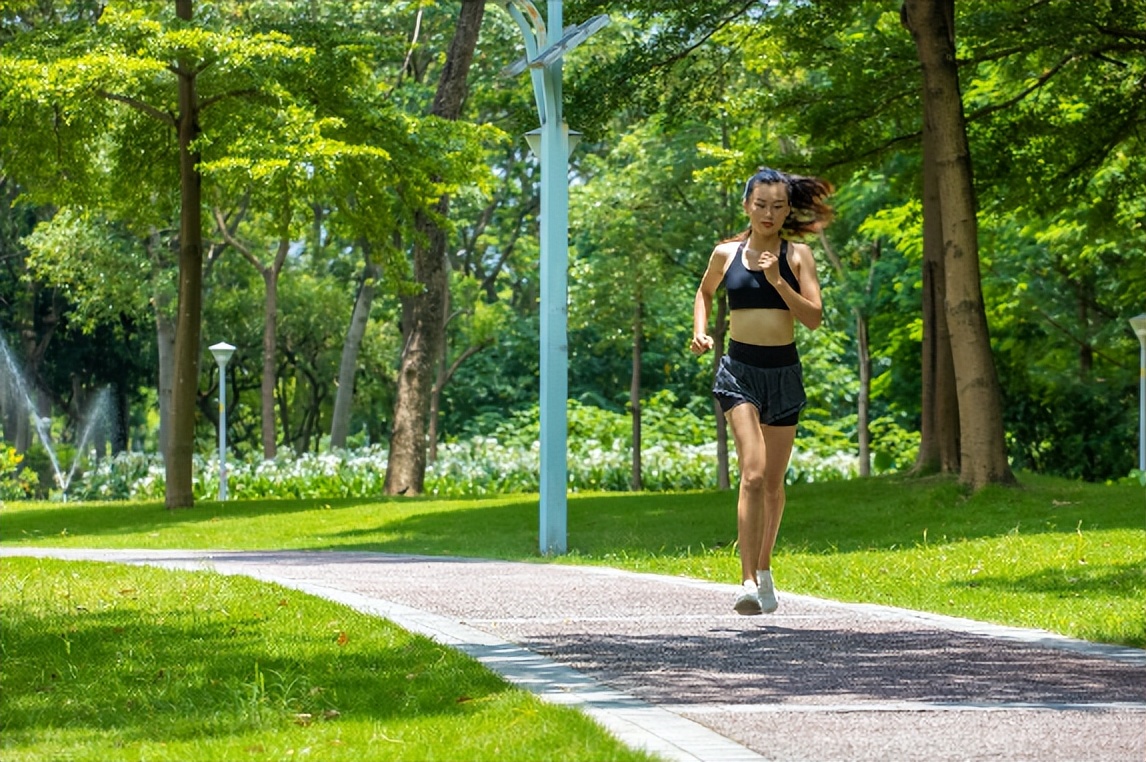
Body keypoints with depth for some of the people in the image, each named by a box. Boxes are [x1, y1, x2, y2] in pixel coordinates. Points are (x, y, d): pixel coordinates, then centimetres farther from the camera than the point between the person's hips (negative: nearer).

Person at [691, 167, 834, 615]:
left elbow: (814, 318, -7)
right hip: (739, 370, -2)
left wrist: (777, 280, -17)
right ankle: (748, 582, -23)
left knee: (774, 481, 11)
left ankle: (764, 569, 31)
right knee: (753, 473, -19)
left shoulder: (797, 255, 1)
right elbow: (705, 293, 23)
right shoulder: (726, 254, 3)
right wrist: (700, 331, 6)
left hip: (784, 371, 2)